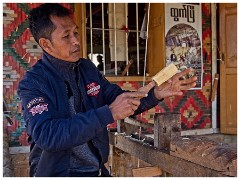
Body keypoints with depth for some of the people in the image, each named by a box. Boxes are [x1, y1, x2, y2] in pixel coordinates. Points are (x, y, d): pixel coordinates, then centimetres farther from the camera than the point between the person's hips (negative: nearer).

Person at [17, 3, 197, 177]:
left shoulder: (88, 68, 5)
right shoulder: (32, 83, -12)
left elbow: (123, 102, 11)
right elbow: (46, 135, -25)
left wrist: (155, 94, -7)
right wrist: (109, 113, -30)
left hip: (97, 169, 5)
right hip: (57, 172, -5)